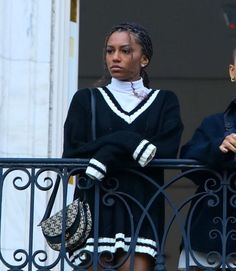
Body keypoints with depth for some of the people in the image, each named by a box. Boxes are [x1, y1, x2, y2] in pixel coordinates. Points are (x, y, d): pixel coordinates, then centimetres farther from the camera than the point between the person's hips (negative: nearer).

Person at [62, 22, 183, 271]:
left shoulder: (164, 102, 13)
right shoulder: (86, 100, 14)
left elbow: (168, 151, -4)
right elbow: (72, 154, -1)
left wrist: (110, 152, -15)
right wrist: (125, 141, -14)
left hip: (141, 209, -1)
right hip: (96, 206, 1)